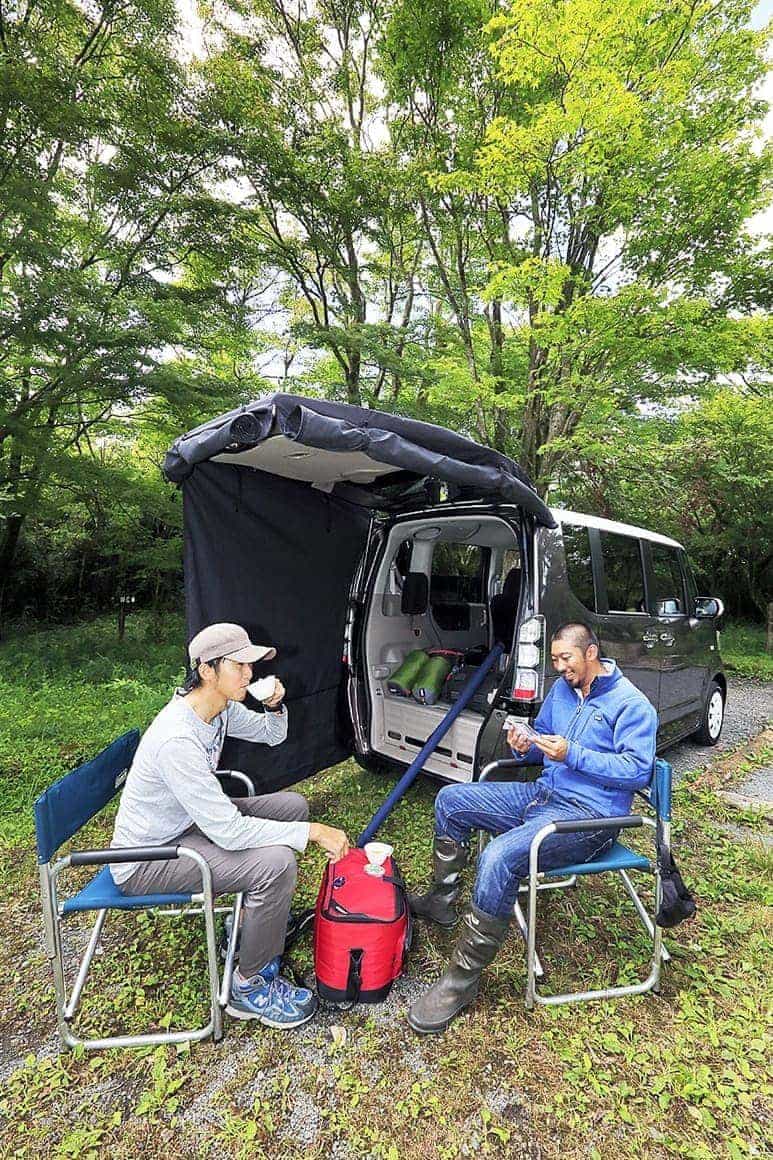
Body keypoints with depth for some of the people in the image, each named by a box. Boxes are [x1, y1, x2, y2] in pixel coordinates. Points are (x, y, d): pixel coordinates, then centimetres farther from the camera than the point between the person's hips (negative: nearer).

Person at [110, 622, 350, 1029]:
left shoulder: (220, 706, -8)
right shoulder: (178, 739, -34)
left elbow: (273, 735, 9)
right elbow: (228, 831, -34)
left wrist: (275, 705, -14)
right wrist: (313, 831, -29)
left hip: (189, 822, 9)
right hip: (145, 859, -9)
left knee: (292, 805, 7)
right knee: (277, 862, -26)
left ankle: (267, 918, 27)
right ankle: (249, 988, 1)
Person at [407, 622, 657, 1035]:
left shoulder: (631, 704, -12)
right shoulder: (561, 689, 10)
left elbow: (638, 769, -19)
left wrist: (572, 755, -25)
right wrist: (525, 748, -3)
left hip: (589, 815, -9)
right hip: (543, 793, 9)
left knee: (498, 858, -32)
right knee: (450, 800, 5)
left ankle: (461, 979, -14)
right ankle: (441, 900, 22)